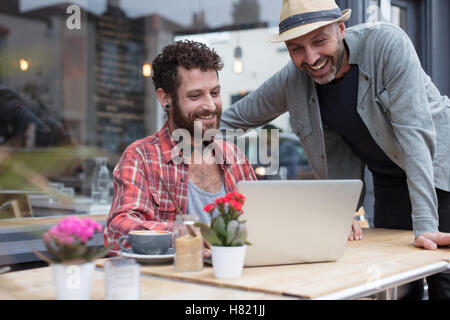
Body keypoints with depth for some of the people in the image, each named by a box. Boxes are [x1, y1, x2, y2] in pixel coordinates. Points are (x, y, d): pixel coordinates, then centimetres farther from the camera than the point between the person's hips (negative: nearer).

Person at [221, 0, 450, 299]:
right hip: (389, 179, 4)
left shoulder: (387, 43, -24)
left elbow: (414, 131, -29)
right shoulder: (292, 80, -12)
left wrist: (425, 224, -33)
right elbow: (233, 120, 1)